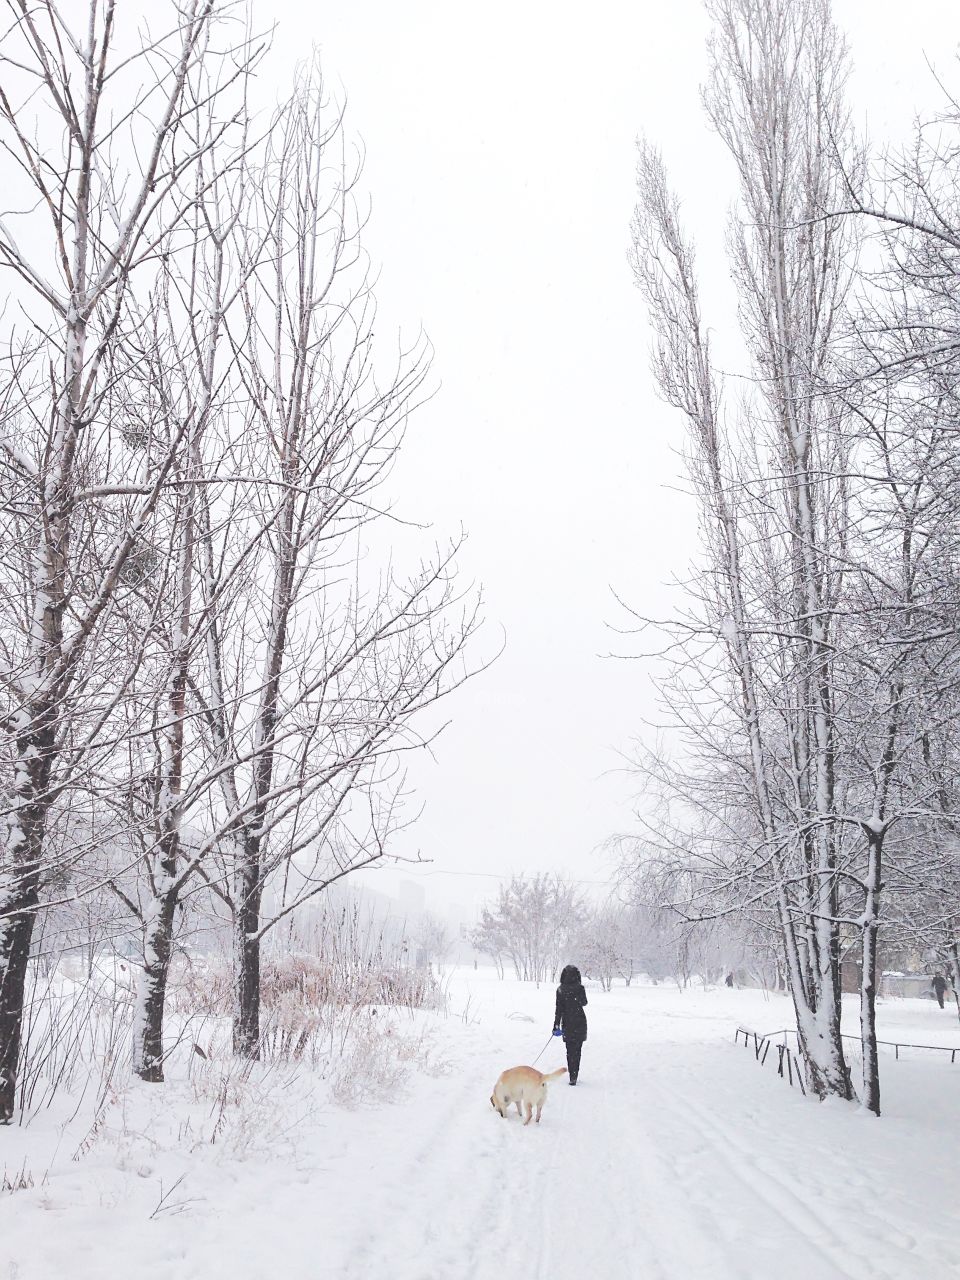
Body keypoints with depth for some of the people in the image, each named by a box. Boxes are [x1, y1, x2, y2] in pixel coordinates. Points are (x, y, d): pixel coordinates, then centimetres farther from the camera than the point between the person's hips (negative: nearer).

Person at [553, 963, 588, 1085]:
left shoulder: (561, 990, -8)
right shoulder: (580, 988, -9)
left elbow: (559, 1009, -7)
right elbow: (584, 1003, 7)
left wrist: (556, 1025, -2)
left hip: (567, 1023, 0)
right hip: (580, 1022, 0)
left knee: (570, 1050, 12)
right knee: (576, 1050, 7)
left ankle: (572, 1075, 10)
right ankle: (574, 1076, -2)